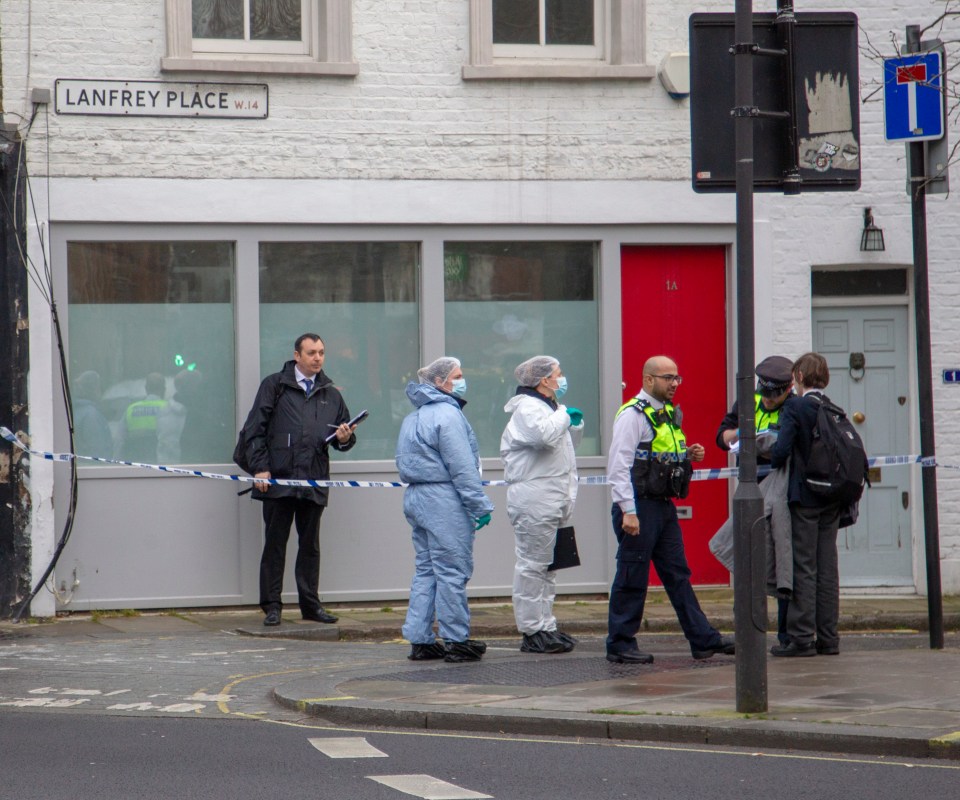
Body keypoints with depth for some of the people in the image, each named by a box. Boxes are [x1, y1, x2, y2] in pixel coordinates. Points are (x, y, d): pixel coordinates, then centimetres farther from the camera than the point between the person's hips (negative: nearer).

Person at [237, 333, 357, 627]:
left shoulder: (330, 394, 15)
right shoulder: (274, 386, 4)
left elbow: (343, 434, 20)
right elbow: (254, 429, 0)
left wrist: (345, 438, -5)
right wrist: (260, 467, -9)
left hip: (314, 482, 3)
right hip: (277, 479, -3)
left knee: (310, 546, 8)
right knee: (275, 545, 0)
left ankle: (310, 604, 15)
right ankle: (271, 606, 4)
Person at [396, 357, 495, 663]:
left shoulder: (412, 418, 17)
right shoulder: (447, 414, -13)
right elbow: (461, 467, -17)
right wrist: (480, 505, -13)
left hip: (416, 497, 9)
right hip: (444, 502, -9)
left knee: (425, 569, 12)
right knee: (452, 570, -4)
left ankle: (419, 640, 11)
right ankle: (456, 640, -1)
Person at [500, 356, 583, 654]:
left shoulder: (546, 406, 23)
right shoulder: (527, 408, -11)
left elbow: (570, 441, 36)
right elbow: (545, 434, -31)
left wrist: (575, 423, 16)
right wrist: (564, 414, -14)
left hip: (553, 501, 11)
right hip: (534, 499, -11)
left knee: (547, 565, 13)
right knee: (533, 565, -8)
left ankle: (545, 626, 19)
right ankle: (532, 631, -7)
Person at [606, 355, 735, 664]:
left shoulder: (669, 414, 16)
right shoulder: (633, 414, -11)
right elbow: (619, 466, -17)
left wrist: (689, 455, 6)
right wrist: (628, 511, -22)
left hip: (664, 506, 9)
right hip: (639, 505, -9)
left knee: (678, 574, 10)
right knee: (632, 578, -3)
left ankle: (703, 639, 11)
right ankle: (620, 645, 4)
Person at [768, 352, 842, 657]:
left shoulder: (795, 407, -11)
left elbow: (782, 449, -19)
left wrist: (773, 461, 1)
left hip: (804, 497, -6)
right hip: (832, 499, 6)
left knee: (803, 567, -3)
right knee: (828, 567, 8)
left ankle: (801, 637, -4)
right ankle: (828, 637, 10)